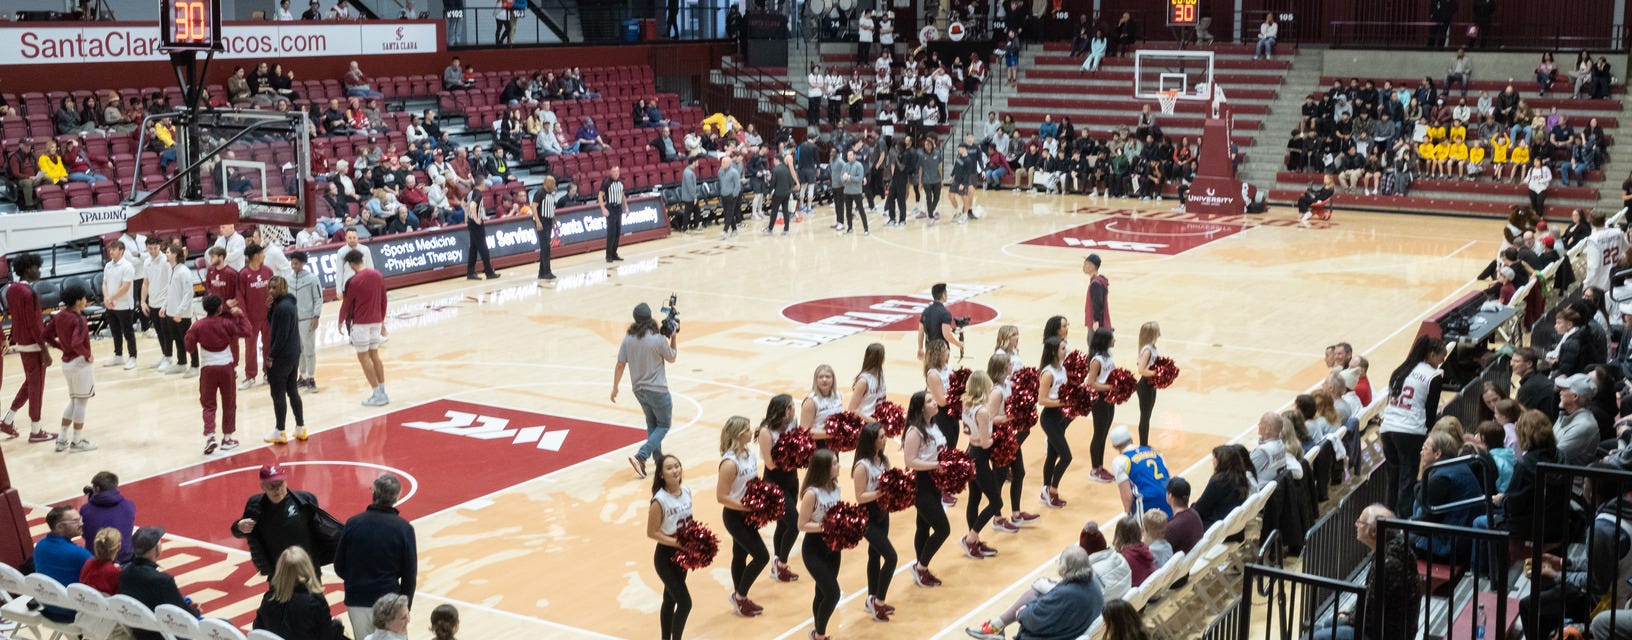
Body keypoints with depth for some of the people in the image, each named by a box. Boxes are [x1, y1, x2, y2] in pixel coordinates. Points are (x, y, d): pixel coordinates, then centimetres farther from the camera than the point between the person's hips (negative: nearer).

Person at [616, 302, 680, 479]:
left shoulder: (628, 338, -5)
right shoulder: (658, 339, -19)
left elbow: (620, 365, -1)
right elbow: (672, 358, -1)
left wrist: (615, 388, 10)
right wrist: (674, 336, 10)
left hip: (638, 390, 6)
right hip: (657, 390, -5)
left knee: (652, 424, 22)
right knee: (663, 426, 7)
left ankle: (658, 459, 26)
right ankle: (640, 457, -9)